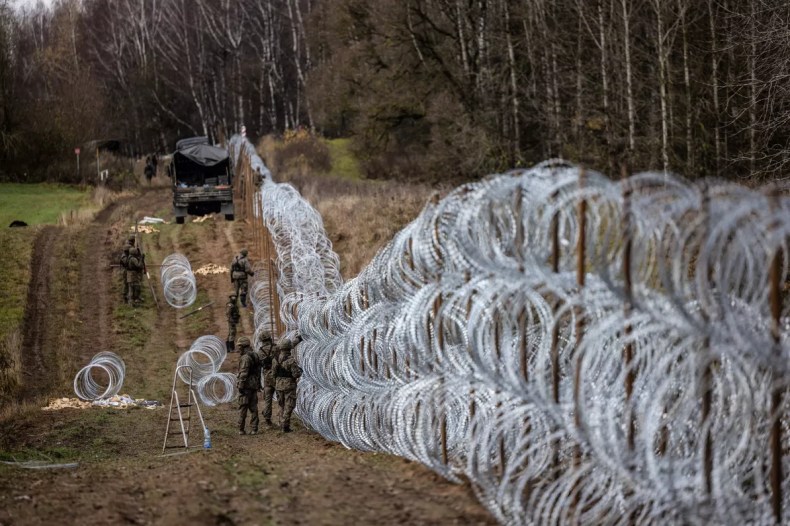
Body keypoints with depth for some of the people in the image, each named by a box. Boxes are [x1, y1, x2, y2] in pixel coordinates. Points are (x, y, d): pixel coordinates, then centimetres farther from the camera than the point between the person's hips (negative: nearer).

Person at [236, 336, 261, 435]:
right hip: (254, 386, 8)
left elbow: (243, 374, -20)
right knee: (253, 408, 8)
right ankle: (254, 429, 7)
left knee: (243, 408, -3)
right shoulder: (255, 356, 13)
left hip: (246, 386, -8)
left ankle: (241, 429, -1)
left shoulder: (246, 358, -16)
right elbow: (258, 372, 19)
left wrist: (240, 386, -17)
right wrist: (258, 385, 23)